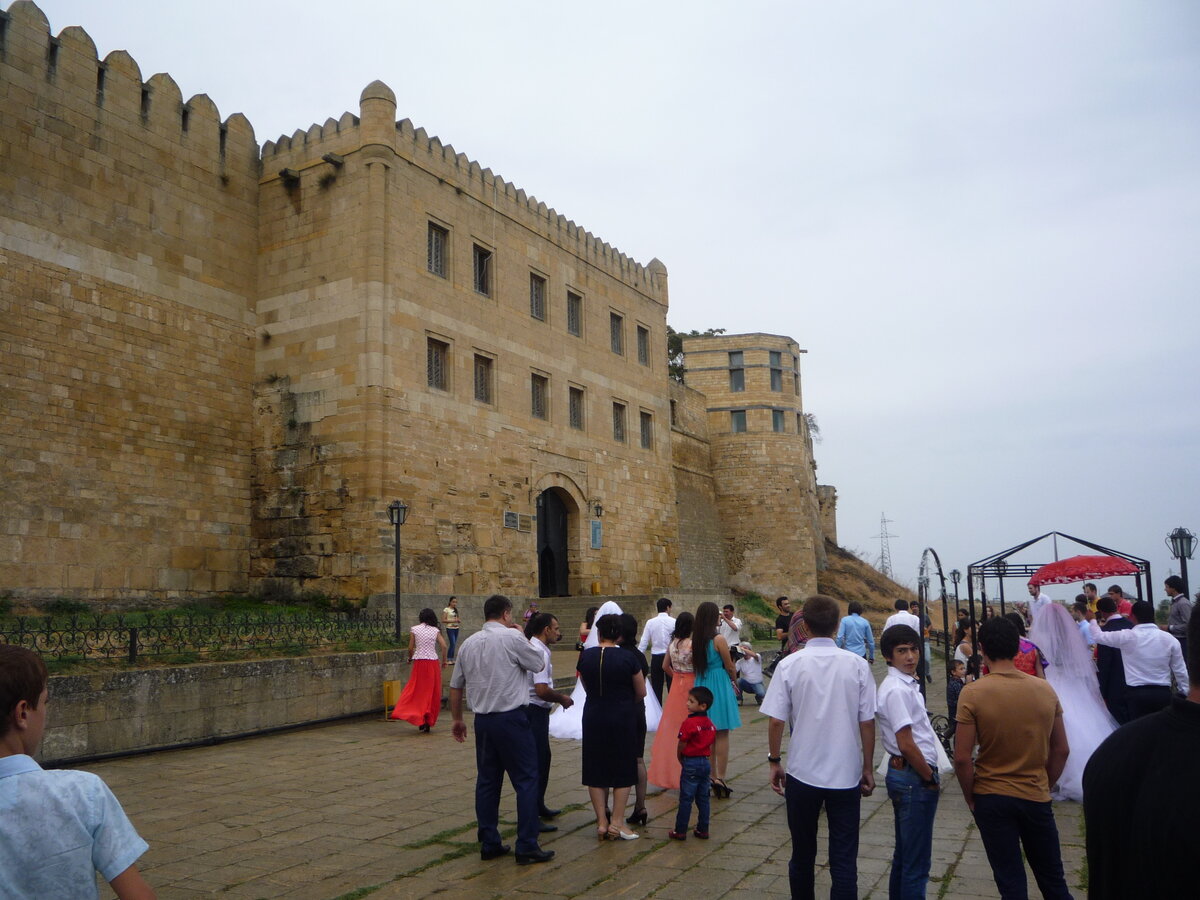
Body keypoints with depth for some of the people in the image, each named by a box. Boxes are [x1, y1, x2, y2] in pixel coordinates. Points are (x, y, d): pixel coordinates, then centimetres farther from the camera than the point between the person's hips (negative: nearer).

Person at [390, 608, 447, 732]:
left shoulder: (414, 629, 2)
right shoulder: (435, 630, 5)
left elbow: (410, 648, -1)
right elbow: (444, 646, -3)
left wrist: (410, 658, 18)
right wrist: (444, 661, 7)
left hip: (419, 662, -1)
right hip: (433, 662, 1)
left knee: (417, 690, 7)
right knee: (432, 693, 8)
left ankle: (420, 719, -3)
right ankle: (429, 721, 8)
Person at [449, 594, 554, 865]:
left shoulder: (468, 644, 10)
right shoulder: (512, 637, -10)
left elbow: (455, 686, 16)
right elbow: (538, 664, 1)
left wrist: (457, 719, 26)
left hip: (482, 721, 7)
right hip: (511, 719, -7)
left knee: (487, 781, 14)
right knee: (526, 781, 1)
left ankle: (489, 843, 20)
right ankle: (526, 847, 2)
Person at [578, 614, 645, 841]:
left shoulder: (586, 656, -3)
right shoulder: (627, 658, -11)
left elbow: (586, 688, 9)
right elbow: (641, 692, -2)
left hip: (593, 718, 3)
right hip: (622, 719, -2)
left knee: (595, 770, 12)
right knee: (623, 770, 9)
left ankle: (601, 822, 13)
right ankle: (616, 823, 7)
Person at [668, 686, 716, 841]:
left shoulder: (689, 723, -18)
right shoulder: (710, 724, 5)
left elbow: (681, 746, -12)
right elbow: (711, 746, 11)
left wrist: (681, 760, 5)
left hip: (691, 764, -7)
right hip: (705, 762, 7)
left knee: (686, 799, 0)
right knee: (703, 798, 13)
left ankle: (680, 831, 5)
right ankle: (703, 830, 18)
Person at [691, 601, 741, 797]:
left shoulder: (696, 640, 1)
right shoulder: (719, 639, -15)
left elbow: (695, 664, 9)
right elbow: (729, 666, -7)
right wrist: (735, 682, 13)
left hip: (701, 685, 6)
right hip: (720, 685, -6)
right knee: (722, 735, 2)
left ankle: (711, 777, 22)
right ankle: (720, 779, 2)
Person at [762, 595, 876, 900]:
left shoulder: (789, 664, -10)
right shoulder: (857, 665, -7)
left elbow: (776, 720, -8)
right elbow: (867, 722, -3)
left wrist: (774, 761, 7)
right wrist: (867, 768, 9)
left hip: (802, 773, 0)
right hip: (846, 774, 0)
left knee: (803, 853, 17)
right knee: (844, 858, 8)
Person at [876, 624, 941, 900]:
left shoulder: (907, 684, 10)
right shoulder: (897, 690, -20)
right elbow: (906, 745, -23)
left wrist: (928, 775, 12)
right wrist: (930, 778, -11)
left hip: (905, 775, 10)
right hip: (913, 778, -10)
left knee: (904, 855, 20)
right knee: (917, 860, -1)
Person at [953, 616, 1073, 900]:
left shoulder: (972, 693, -17)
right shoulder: (1045, 690, -6)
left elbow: (962, 758, -16)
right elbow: (1061, 750, 2)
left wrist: (971, 797, -1)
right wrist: (1044, 785, 16)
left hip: (991, 799, -3)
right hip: (1037, 797, 3)